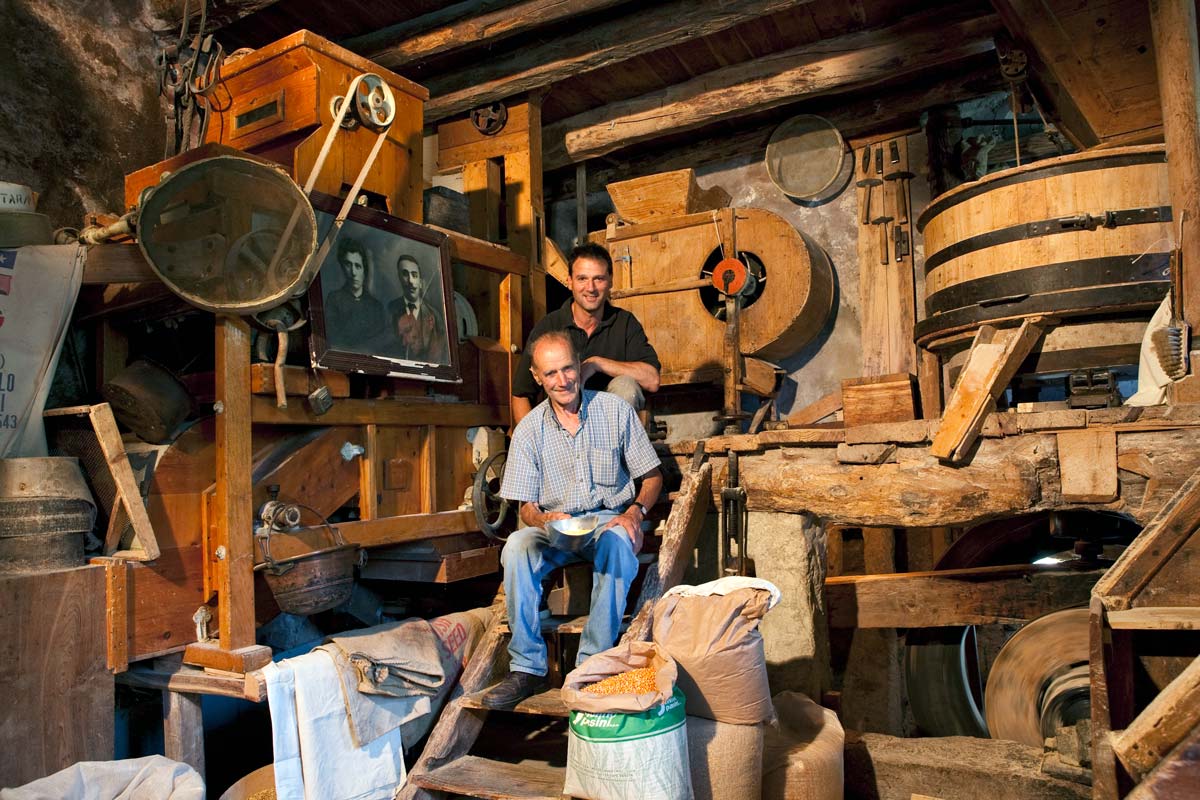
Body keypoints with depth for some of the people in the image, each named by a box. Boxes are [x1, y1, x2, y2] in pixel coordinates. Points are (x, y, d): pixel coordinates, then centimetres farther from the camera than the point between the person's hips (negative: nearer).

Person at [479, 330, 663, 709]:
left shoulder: (615, 410, -1)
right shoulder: (529, 429, 1)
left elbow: (652, 476, 4)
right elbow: (526, 506, 1)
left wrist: (635, 512, -16)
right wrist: (545, 520, -23)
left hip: (609, 519, -1)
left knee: (618, 543, -36)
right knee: (517, 547, -30)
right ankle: (527, 667, -20)